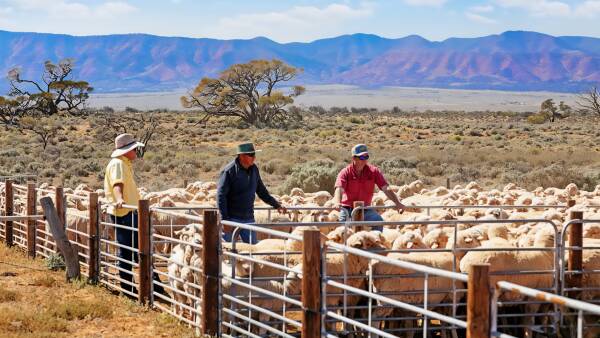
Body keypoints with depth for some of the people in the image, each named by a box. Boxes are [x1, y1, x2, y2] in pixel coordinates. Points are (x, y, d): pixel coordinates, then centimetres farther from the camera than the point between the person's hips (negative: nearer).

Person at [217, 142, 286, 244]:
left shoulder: (254, 169, 5)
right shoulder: (229, 171, -14)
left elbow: (262, 191, 18)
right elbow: (221, 196, -14)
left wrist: (276, 205, 11)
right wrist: (225, 220, -17)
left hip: (248, 219, 6)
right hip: (232, 219, -6)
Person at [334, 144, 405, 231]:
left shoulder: (374, 171, -2)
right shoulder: (345, 172, -8)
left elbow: (386, 189, -8)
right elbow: (339, 189, -23)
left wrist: (397, 203, -23)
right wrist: (338, 203, -45)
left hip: (365, 209, 1)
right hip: (347, 209, -1)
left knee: (378, 221, -24)